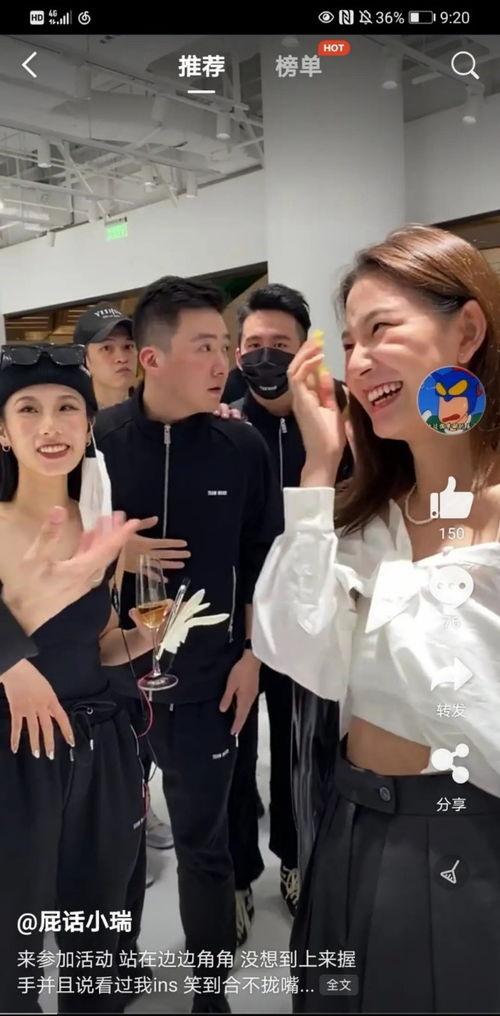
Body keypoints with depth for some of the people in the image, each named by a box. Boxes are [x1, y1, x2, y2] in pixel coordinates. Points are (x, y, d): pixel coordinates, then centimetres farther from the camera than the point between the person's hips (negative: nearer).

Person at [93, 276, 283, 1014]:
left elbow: (265, 562, 2)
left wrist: (250, 656, -1)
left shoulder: (243, 448, -6)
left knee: (203, 842, 12)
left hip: (207, 681, 0)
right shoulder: (96, 442, -9)